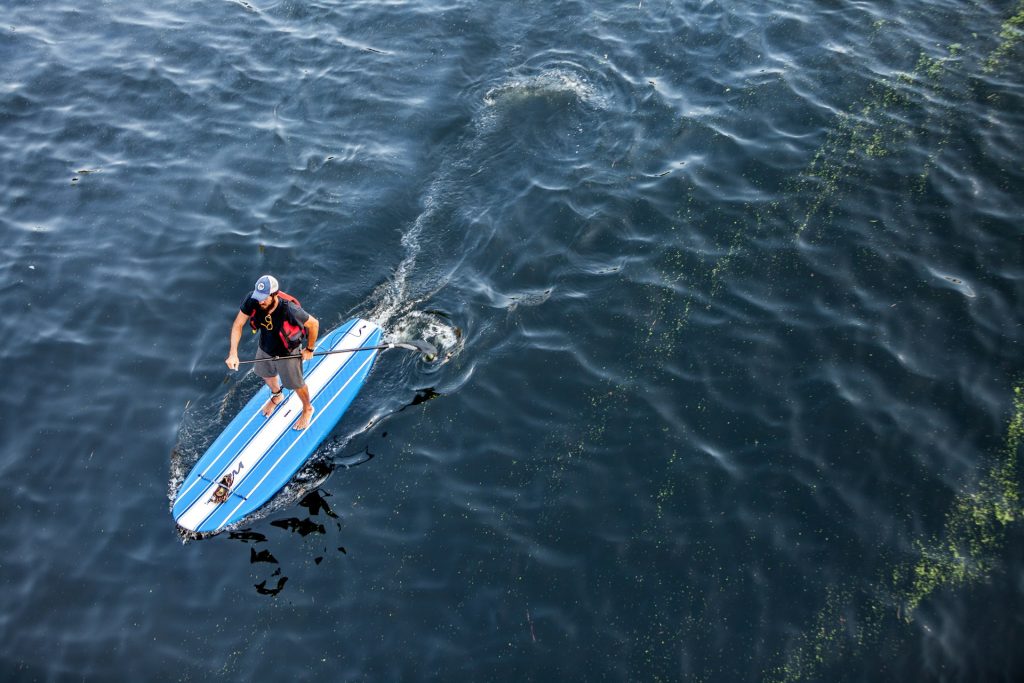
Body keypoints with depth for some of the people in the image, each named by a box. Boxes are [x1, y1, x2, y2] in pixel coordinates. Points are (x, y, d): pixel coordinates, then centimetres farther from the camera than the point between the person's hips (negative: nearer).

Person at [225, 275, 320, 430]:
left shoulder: (290, 311, -42)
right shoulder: (252, 301, -30)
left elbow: (313, 324, -24)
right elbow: (238, 325, -18)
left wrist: (310, 349, -10)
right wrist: (233, 353, -25)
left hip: (287, 353, -5)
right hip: (265, 348, 5)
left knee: (295, 384, 20)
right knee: (266, 374, 32)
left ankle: (307, 409, 52)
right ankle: (277, 396, 67)